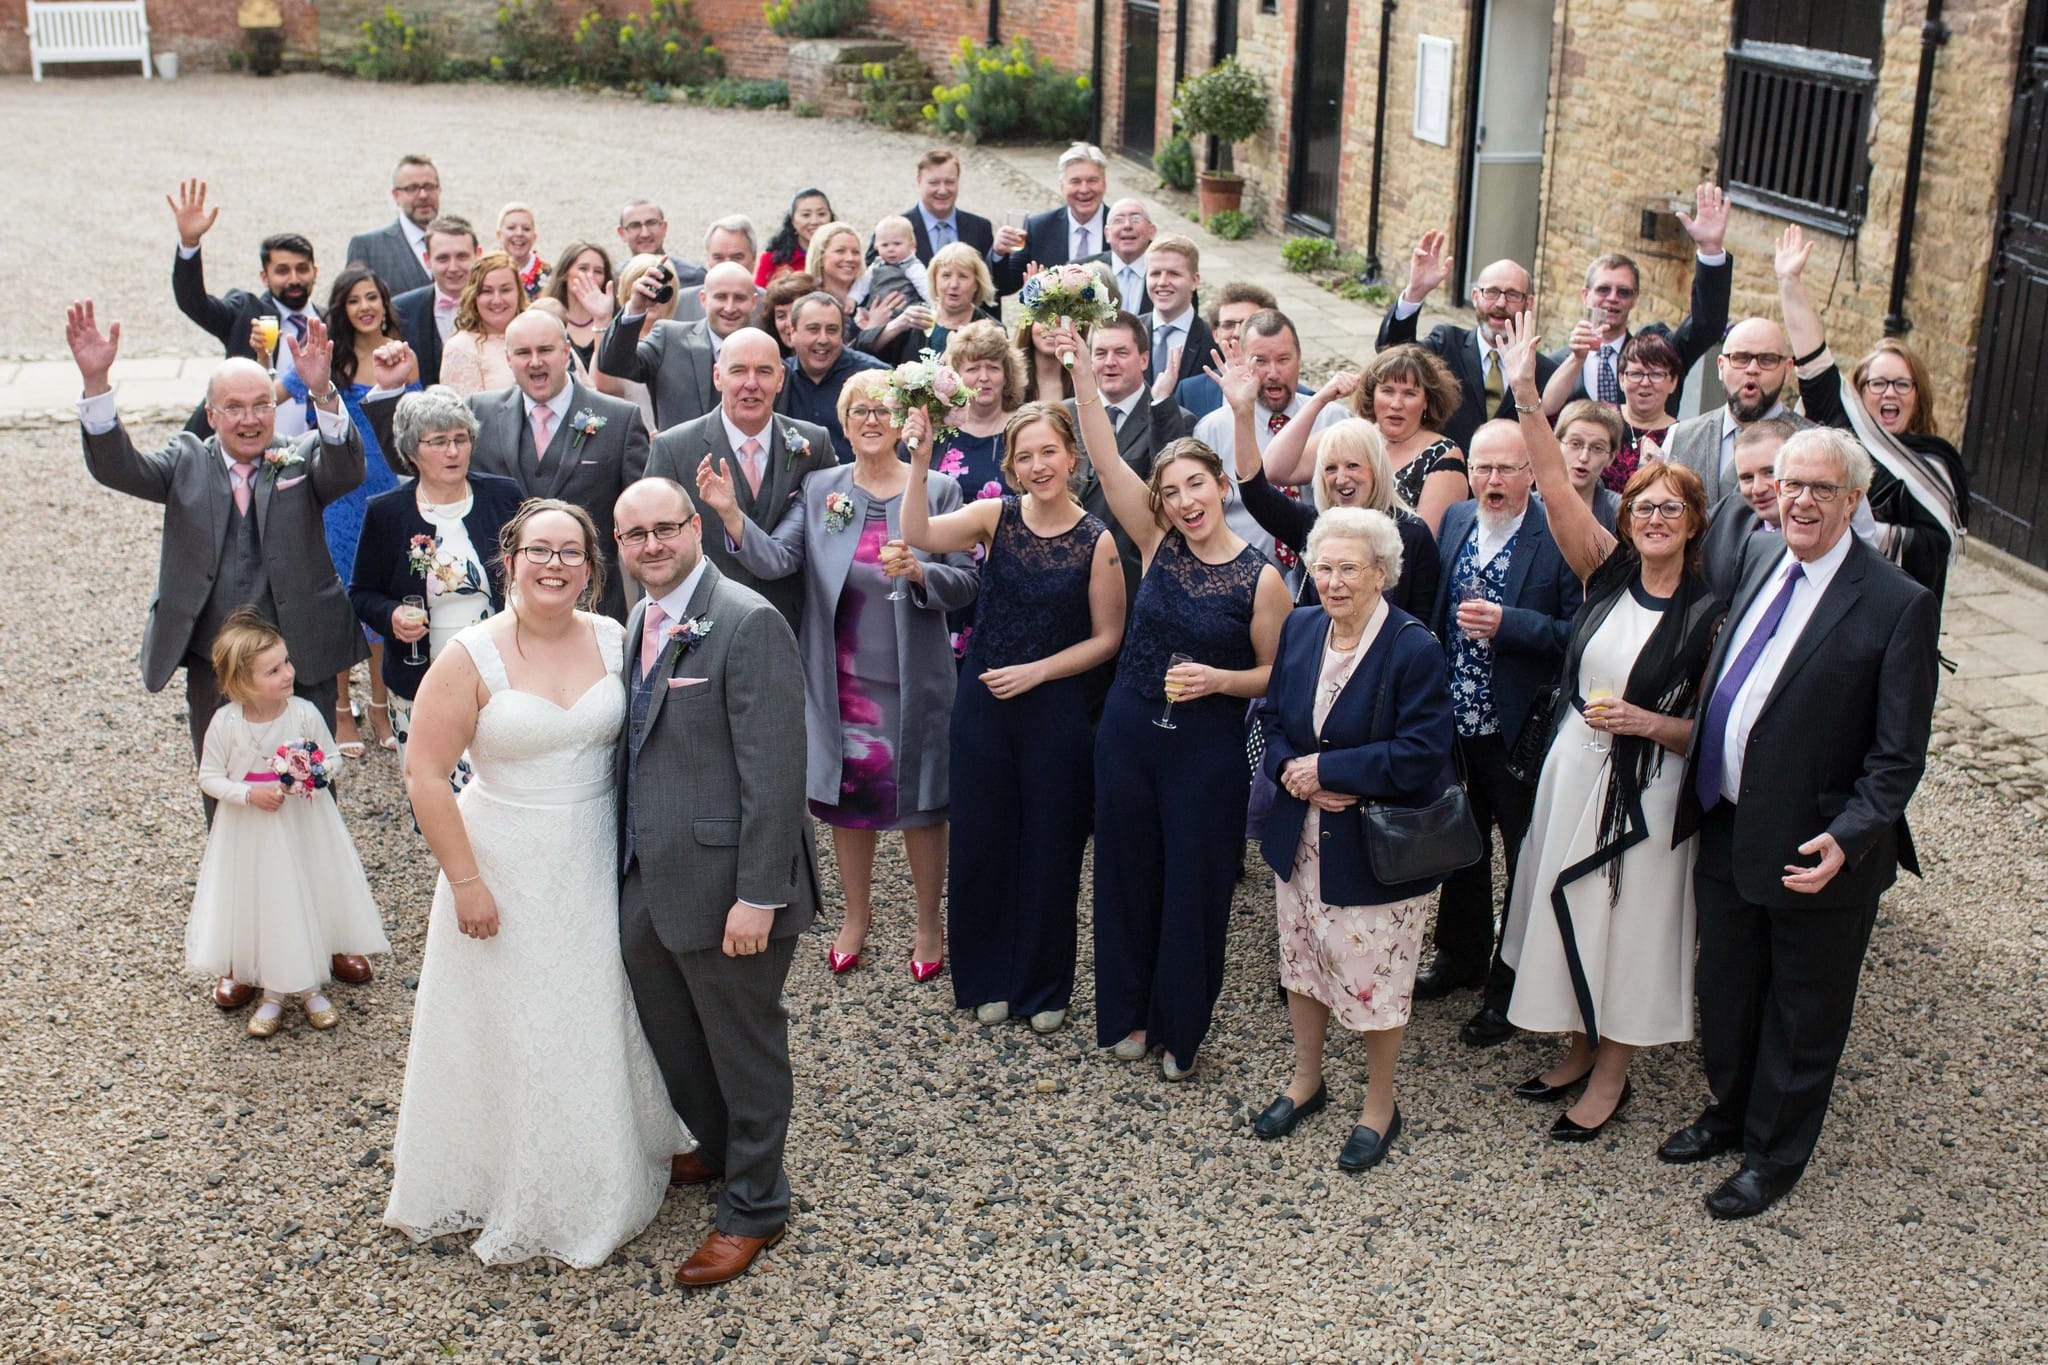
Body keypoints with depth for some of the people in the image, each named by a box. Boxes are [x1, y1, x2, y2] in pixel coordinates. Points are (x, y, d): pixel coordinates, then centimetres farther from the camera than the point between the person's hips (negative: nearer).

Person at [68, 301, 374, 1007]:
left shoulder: (303, 460, -2)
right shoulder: (189, 463, 2)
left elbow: (348, 469, -23)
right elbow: (116, 467, -13)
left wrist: (324, 392, -41)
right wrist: (95, 380, -29)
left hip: (301, 667, -2)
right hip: (215, 675, 2)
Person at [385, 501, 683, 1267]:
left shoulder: (614, 641, -4)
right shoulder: (471, 658, -14)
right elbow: (426, 776, -14)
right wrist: (464, 881, -15)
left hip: (596, 871, 4)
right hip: (506, 872, -3)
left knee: (599, 1024, 17)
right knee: (509, 1031, 10)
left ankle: (602, 1177, 39)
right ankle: (509, 1191, 30)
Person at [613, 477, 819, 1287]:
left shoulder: (747, 623, -18)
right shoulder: (640, 624, 9)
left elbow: (774, 770, -22)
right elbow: (643, 752, 12)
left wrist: (759, 895, -24)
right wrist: (628, 867, 9)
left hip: (723, 884, -8)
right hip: (648, 881, 8)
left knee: (744, 1045, 9)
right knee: (669, 1029, 24)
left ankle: (753, 1206, 28)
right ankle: (713, 1148, 49)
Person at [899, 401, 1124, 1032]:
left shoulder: (1097, 541, -8)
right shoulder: (996, 516, -4)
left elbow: (1106, 638, -4)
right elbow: (918, 534, -19)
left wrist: (1037, 671, -12)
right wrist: (920, 463, -31)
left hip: (1056, 710, -2)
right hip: (983, 702, 2)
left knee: (1049, 845, 10)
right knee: (981, 839, 11)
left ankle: (1044, 986, 29)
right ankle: (990, 979, 30)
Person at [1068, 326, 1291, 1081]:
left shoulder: (1260, 578, -9)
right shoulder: (1159, 545, -2)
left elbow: (1277, 673, -1)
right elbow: (1104, 458, -8)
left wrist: (1217, 680, -19)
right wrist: (1081, 367, -16)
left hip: (1208, 748, -3)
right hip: (1128, 733, 3)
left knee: (1193, 888, 7)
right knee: (1127, 875, 14)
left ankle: (1180, 1030, 26)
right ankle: (1127, 1013, 33)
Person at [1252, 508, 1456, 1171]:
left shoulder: (1414, 649, -19)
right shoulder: (1299, 628, 0)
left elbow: (1420, 755, -22)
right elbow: (1273, 719, 7)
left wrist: (1325, 769, -22)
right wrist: (1298, 778, -14)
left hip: (1377, 848, -6)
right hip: (1300, 839, 6)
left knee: (1374, 979, 5)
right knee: (1302, 961, 19)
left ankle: (1380, 1108, 26)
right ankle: (1306, 1080, 40)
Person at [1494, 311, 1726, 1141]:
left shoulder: (1709, 614, -9)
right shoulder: (1607, 571, -3)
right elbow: (1555, 483, -14)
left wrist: (1646, 722, -23)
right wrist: (1526, 394, -23)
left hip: (1645, 789, -4)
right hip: (1572, 767, 4)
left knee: (1628, 921, 9)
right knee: (1566, 910, 16)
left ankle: (1610, 1075, 27)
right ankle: (1578, 1050, 36)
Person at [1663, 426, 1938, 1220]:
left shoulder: (1897, 604, -16)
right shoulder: (1761, 568, 5)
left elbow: (1898, 753, -16)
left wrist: (1849, 837, -26)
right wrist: (1702, 795, 7)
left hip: (1815, 852, -6)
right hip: (1728, 829, 6)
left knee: (1801, 1014, 13)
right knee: (1725, 989, 22)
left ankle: (1774, 1155, 32)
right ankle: (1729, 1111, 46)